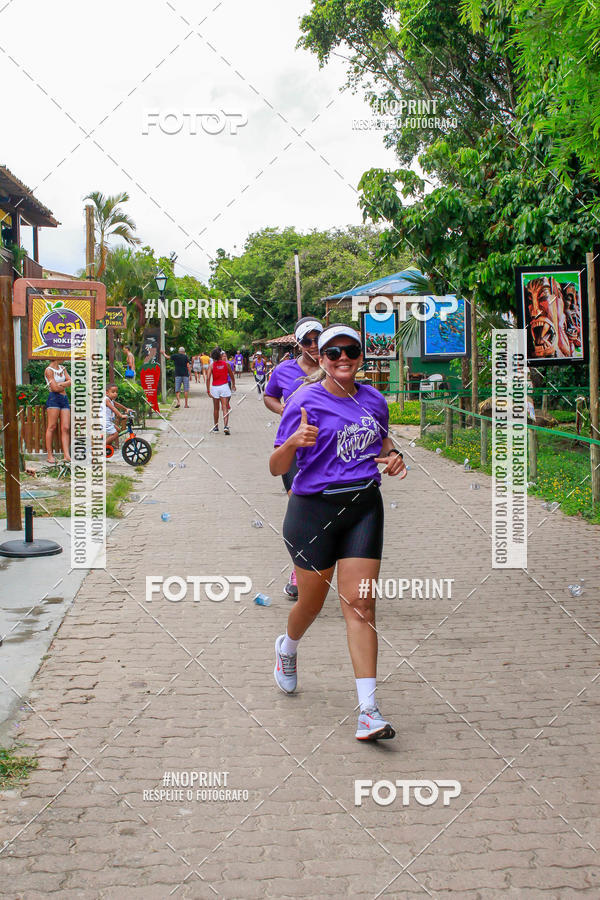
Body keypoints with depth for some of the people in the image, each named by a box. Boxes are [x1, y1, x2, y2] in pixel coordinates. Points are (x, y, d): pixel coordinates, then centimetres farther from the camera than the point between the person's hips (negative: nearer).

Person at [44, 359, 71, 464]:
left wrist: (60, 385, -9)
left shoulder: (62, 368, 18)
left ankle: (66, 455, -6)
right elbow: (55, 388, -10)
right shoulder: (48, 370, -3)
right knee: (52, 427, -6)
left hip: (64, 399, 7)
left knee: (66, 428, -2)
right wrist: (64, 387, 7)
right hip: (54, 398, -7)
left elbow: (70, 381, 7)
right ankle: (49, 454, -2)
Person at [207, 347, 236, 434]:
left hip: (214, 387, 1)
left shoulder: (211, 365, -3)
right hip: (224, 386, -1)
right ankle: (225, 426, -20)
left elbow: (208, 378, -13)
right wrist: (233, 385, 25)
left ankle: (215, 427, 23)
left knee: (216, 408, 15)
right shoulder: (226, 364, -1)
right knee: (225, 408, -4)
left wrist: (208, 390, -10)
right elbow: (232, 376, 9)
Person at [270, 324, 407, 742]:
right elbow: (276, 468, -10)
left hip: (364, 506, 3)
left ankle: (368, 710, -5)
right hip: (314, 508, -3)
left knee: (360, 602, -5)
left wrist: (393, 454, 4)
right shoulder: (305, 401, -8)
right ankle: (287, 648, 47)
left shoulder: (374, 399, 6)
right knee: (312, 601, 10)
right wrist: (294, 441, -30)